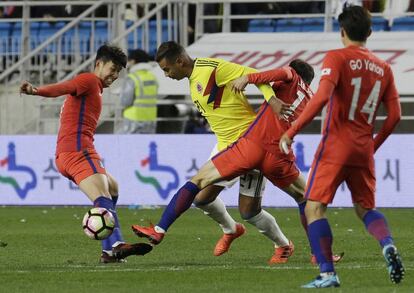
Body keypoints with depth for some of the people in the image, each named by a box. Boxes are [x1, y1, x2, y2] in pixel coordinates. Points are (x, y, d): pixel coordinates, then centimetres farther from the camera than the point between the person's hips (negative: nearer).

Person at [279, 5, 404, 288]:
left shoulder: (337, 58, -6)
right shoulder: (383, 68, 10)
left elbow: (322, 97, -21)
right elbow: (394, 116, 9)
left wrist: (291, 132, -17)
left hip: (336, 147, -5)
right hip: (364, 150, 6)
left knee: (314, 208, -1)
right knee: (366, 208, 19)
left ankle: (327, 273, -13)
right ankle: (388, 245, -10)